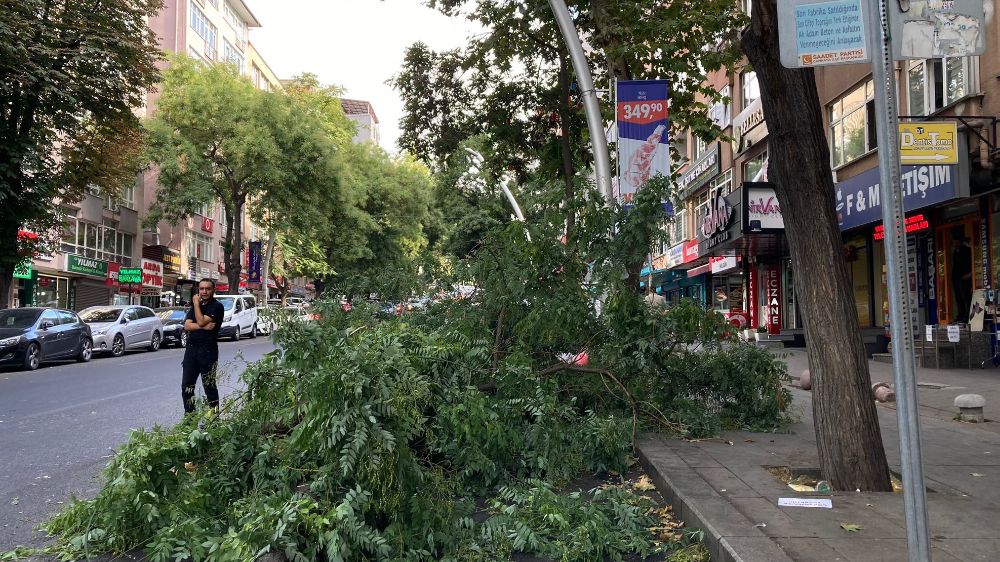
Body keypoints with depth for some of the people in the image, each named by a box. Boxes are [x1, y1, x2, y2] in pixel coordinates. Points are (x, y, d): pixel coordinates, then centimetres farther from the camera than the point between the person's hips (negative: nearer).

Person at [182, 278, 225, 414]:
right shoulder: (196, 306, 16)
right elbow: (187, 325, 4)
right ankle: (189, 415, 16)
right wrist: (203, 326, -12)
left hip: (208, 349, -6)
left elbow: (201, 321, -17)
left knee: (209, 386, -1)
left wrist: (196, 303, -8)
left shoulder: (217, 306, -5)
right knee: (186, 386, 7)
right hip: (191, 348, 6)